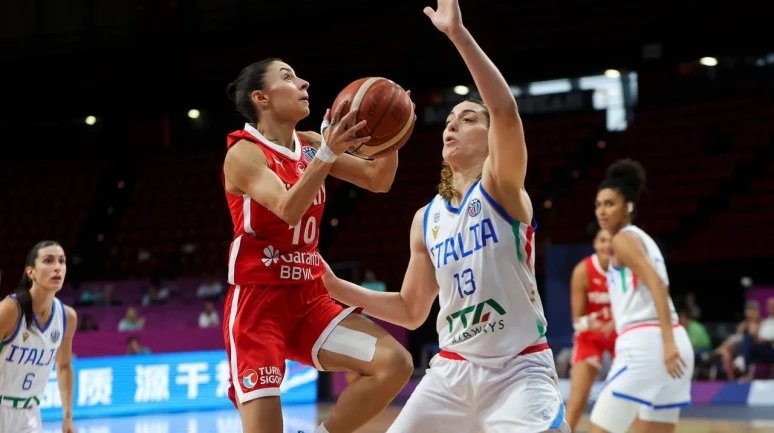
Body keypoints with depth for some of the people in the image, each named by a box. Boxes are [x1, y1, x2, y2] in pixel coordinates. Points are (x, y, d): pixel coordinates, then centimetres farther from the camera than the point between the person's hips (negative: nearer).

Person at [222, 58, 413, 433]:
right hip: (258, 303, -6)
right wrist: (328, 153, -36)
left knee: (395, 363, -11)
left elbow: (378, 180, 6)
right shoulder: (244, 153, -10)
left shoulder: (310, 148, 10)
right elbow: (288, 210, -26)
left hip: (308, 299, 6)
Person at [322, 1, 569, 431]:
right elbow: (411, 311, 17)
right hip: (452, 371, 6)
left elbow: (506, 110, -27)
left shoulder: (502, 188, -7)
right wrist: (336, 287, 8)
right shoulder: (426, 220, 9)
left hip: (519, 370, -6)